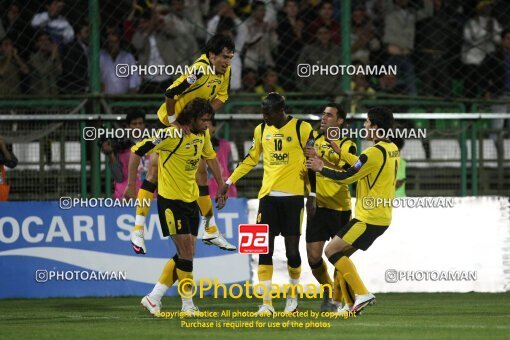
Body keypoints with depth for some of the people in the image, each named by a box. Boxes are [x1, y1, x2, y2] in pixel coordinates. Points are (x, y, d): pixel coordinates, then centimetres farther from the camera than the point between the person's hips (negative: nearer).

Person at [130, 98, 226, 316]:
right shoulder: (173, 135, -20)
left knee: (187, 254, 7)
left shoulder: (203, 134, 3)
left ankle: (153, 298, 14)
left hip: (191, 200, 8)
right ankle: (188, 305, 1)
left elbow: (210, 158, 21)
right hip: (171, 200, -8)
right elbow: (137, 151, -16)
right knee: (186, 253, -8)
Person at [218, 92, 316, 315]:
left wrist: (312, 196, -3)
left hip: (293, 196, -3)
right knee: (265, 249, -5)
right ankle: (266, 303, -5)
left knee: (292, 249, 0)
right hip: (268, 195, 3)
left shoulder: (302, 129, -5)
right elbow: (251, 159, 19)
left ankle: (293, 297, 22)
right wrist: (229, 182, 17)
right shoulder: (261, 130, 7)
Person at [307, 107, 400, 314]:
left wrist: (321, 168, 0)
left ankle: (362, 294, -14)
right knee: (341, 254, 15)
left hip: (369, 218, -9)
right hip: (382, 217, 9)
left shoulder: (374, 152, -18)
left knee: (332, 251, -8)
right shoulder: (392, 150, 10)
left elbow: (346, 177, -14)